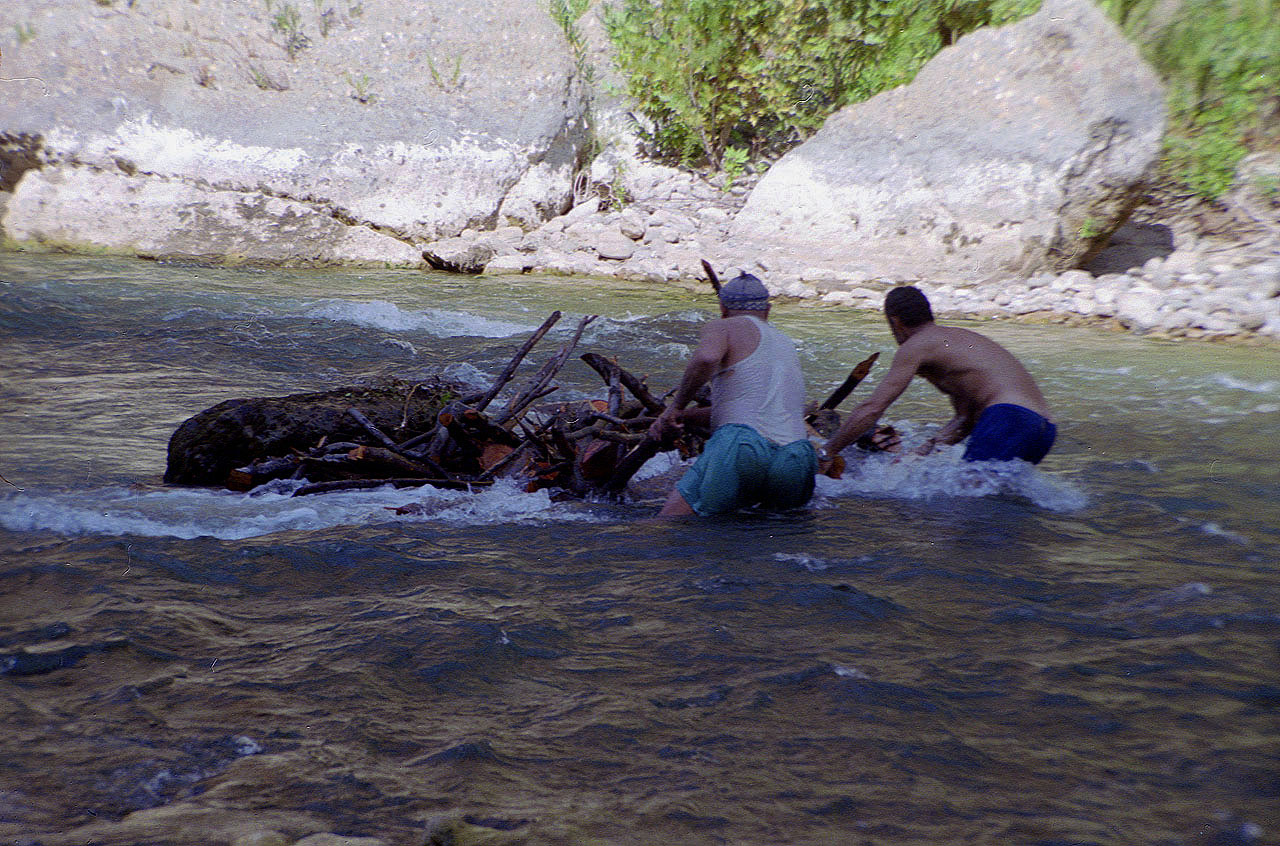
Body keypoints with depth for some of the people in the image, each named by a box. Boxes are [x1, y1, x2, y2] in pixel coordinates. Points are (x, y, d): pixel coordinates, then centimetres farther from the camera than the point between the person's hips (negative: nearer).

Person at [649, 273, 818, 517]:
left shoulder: (723, 327, 10)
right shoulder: (786, 344, 32)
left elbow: (706, 358, -15)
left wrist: (676, 406, -1)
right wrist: (683, 417, 28)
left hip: (742, 445, -6)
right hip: (795, 468, 6)